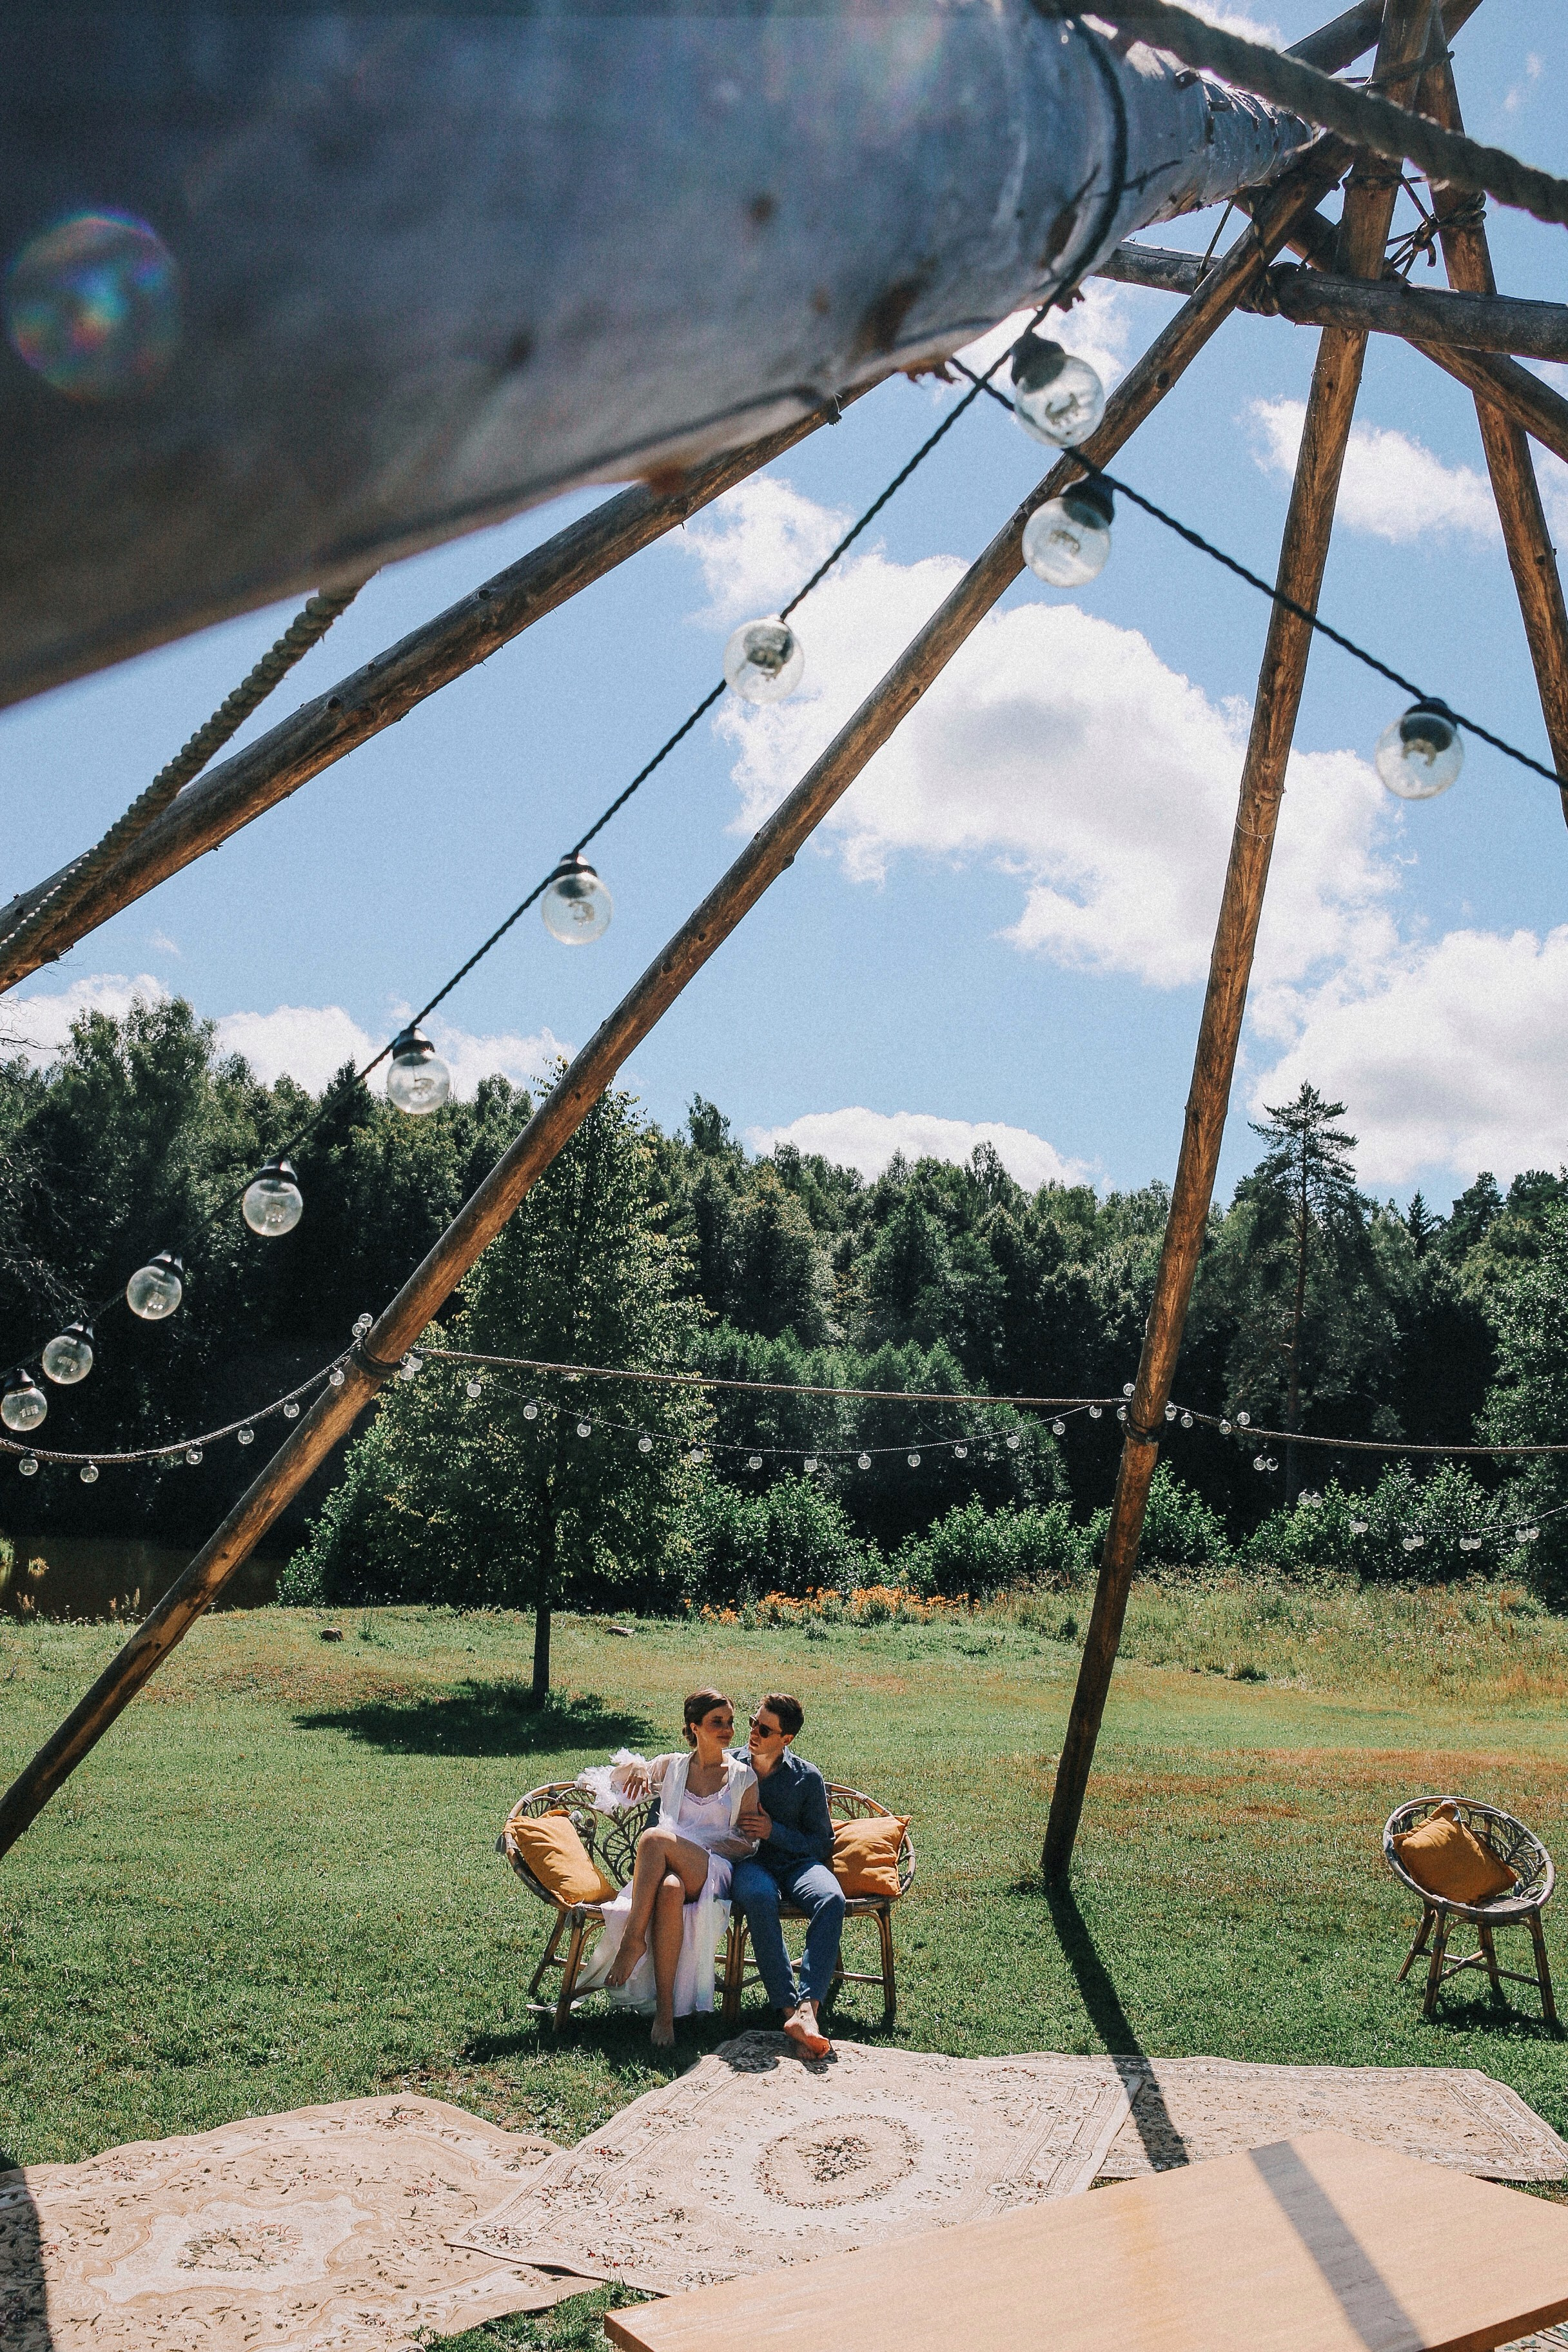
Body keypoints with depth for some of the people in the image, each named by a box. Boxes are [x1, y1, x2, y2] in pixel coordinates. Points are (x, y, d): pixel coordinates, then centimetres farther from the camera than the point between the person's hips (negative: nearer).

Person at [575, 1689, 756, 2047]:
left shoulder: (744, 1777, 13)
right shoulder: (672, 1766, 19)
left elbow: (749, 1844, 11)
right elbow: (617, 1782, 28)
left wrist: (706, 1845, -9)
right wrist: (636, 1766, 3)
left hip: (715, 1872, -2)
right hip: (667, 1869, 2)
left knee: (655, 1837, -35)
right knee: (670, 1890, -39)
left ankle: (633, 1939, -30)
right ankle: (664, 2009, -39)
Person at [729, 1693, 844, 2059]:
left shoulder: (808, 1778, 8)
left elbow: (823, 1844, 7)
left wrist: (773, 1831, -7)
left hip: (798, 1863, 1)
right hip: (747, 1863, -1)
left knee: (831, 1899, -35)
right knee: (760, 1897, -39)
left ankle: (808, 2009, -46)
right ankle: (790, 2008, -42)